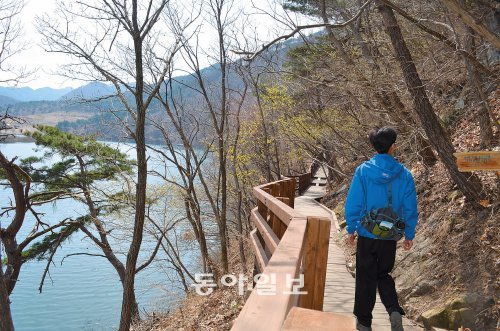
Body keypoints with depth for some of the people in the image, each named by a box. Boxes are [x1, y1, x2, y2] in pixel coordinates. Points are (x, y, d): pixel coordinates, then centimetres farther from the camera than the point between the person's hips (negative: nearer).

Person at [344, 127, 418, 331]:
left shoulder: (363, 171, -11)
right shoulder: (404, 175, -5)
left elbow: (353, 203, -9)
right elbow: (410, 209, -1)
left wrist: (351, 229, 2)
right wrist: (409, 235, 10)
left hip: (367, 234, -2)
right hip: (390, 237, 2)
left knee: (366, 278, 13)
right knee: (383, 275, 22)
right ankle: (394, 311, 1)